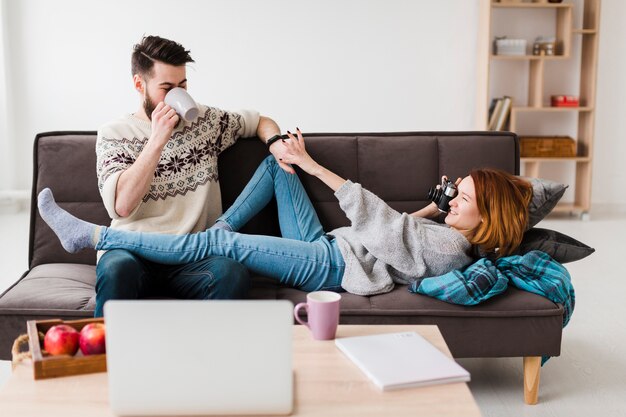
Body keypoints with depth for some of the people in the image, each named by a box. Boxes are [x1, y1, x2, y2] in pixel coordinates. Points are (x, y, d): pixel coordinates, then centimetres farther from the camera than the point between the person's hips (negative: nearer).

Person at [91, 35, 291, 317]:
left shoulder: (204, 120, 15)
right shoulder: (113, 134, 6)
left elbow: (259, 121, 31)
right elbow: (121, 205, -10)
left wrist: (276, 143, 8)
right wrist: (157, 140, -13)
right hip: (132, 251, -1)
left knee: (233, 274, -33)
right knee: (118, 268, -38)